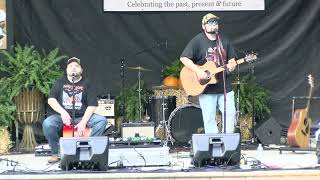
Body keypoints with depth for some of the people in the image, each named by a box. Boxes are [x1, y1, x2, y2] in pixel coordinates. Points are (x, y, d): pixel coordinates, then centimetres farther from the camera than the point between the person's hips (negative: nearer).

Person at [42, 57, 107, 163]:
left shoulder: (86, 84, 6)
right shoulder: (60, 83, 9)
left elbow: (92, 105, -2)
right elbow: (51, 100, -3)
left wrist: (83, 122, -17)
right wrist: (63, 112, -21)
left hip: (82, 117, 0)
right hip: (62, 116, 0)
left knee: (102, 120, -24)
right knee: (47, 124, -31)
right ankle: (56, 153, -11)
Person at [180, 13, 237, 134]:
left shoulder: (224, 41, 12)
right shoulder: (197, 41, -5)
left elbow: (232, 60, 16)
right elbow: (184, 58, -11)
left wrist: (232, 65, -8)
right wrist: (198, 71, -20)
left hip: (225, 87, 5)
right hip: (207, 89, -5)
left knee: (230, 115, 3)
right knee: (209, 118, -1)